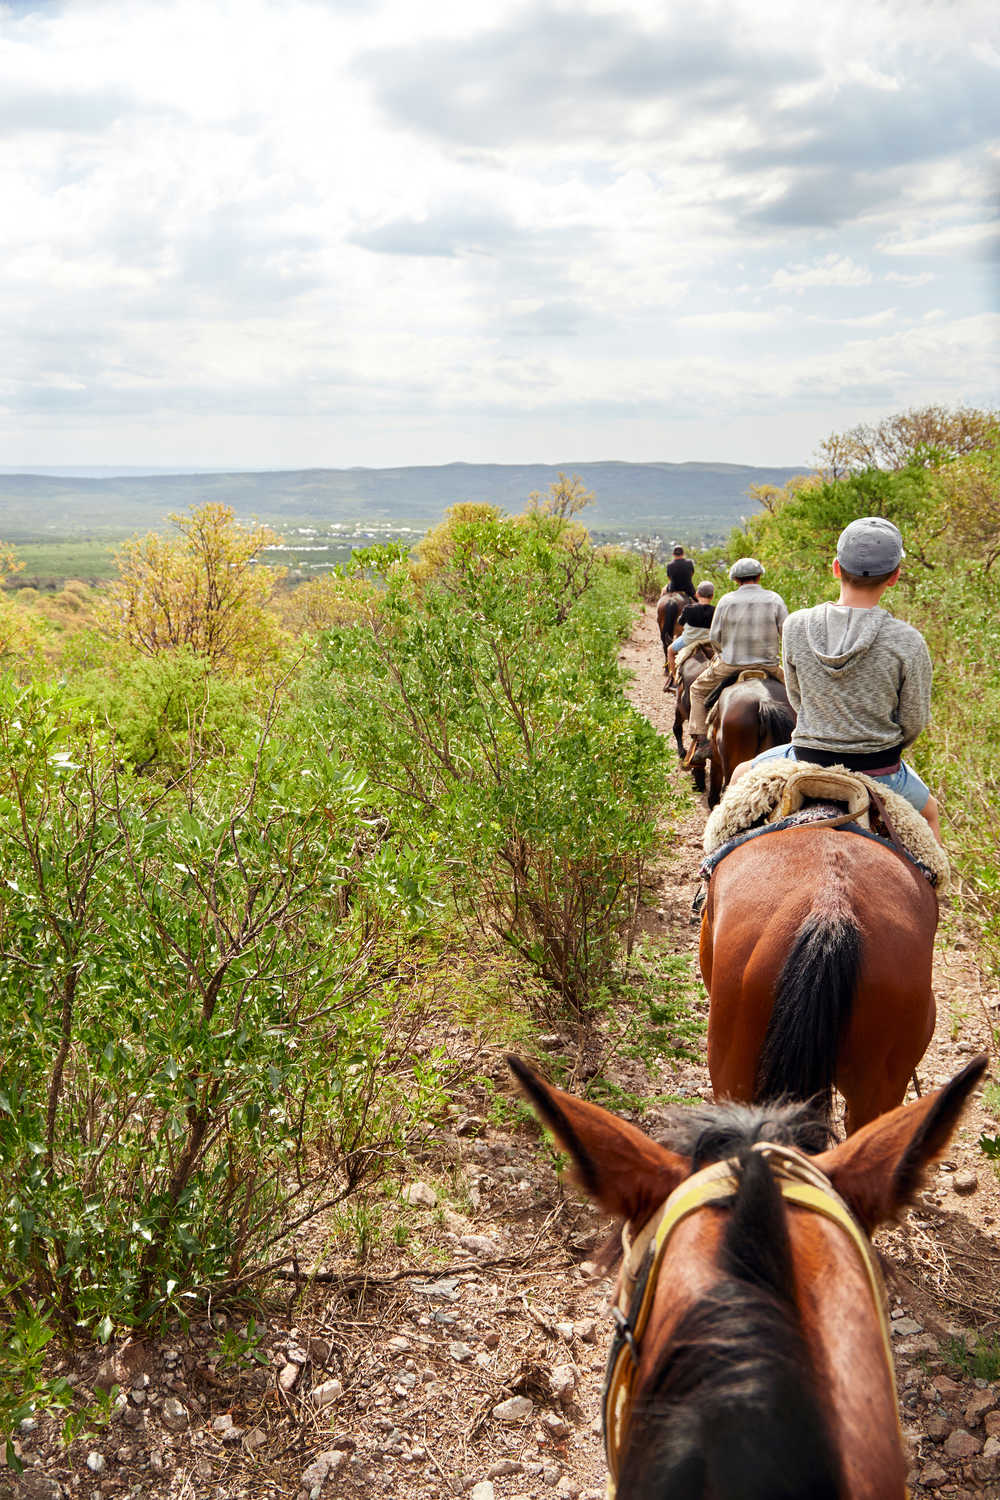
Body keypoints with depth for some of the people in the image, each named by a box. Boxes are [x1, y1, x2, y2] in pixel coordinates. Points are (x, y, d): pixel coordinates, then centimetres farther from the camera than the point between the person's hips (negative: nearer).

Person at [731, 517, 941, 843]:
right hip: (880, 773, 0)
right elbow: (914, 722, -7)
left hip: (807, 762, 1)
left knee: (741, 776, 32)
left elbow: (796, 698, 2)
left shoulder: (796, 625, -13)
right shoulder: (908, 642, -18)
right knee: (928, 811, 34)